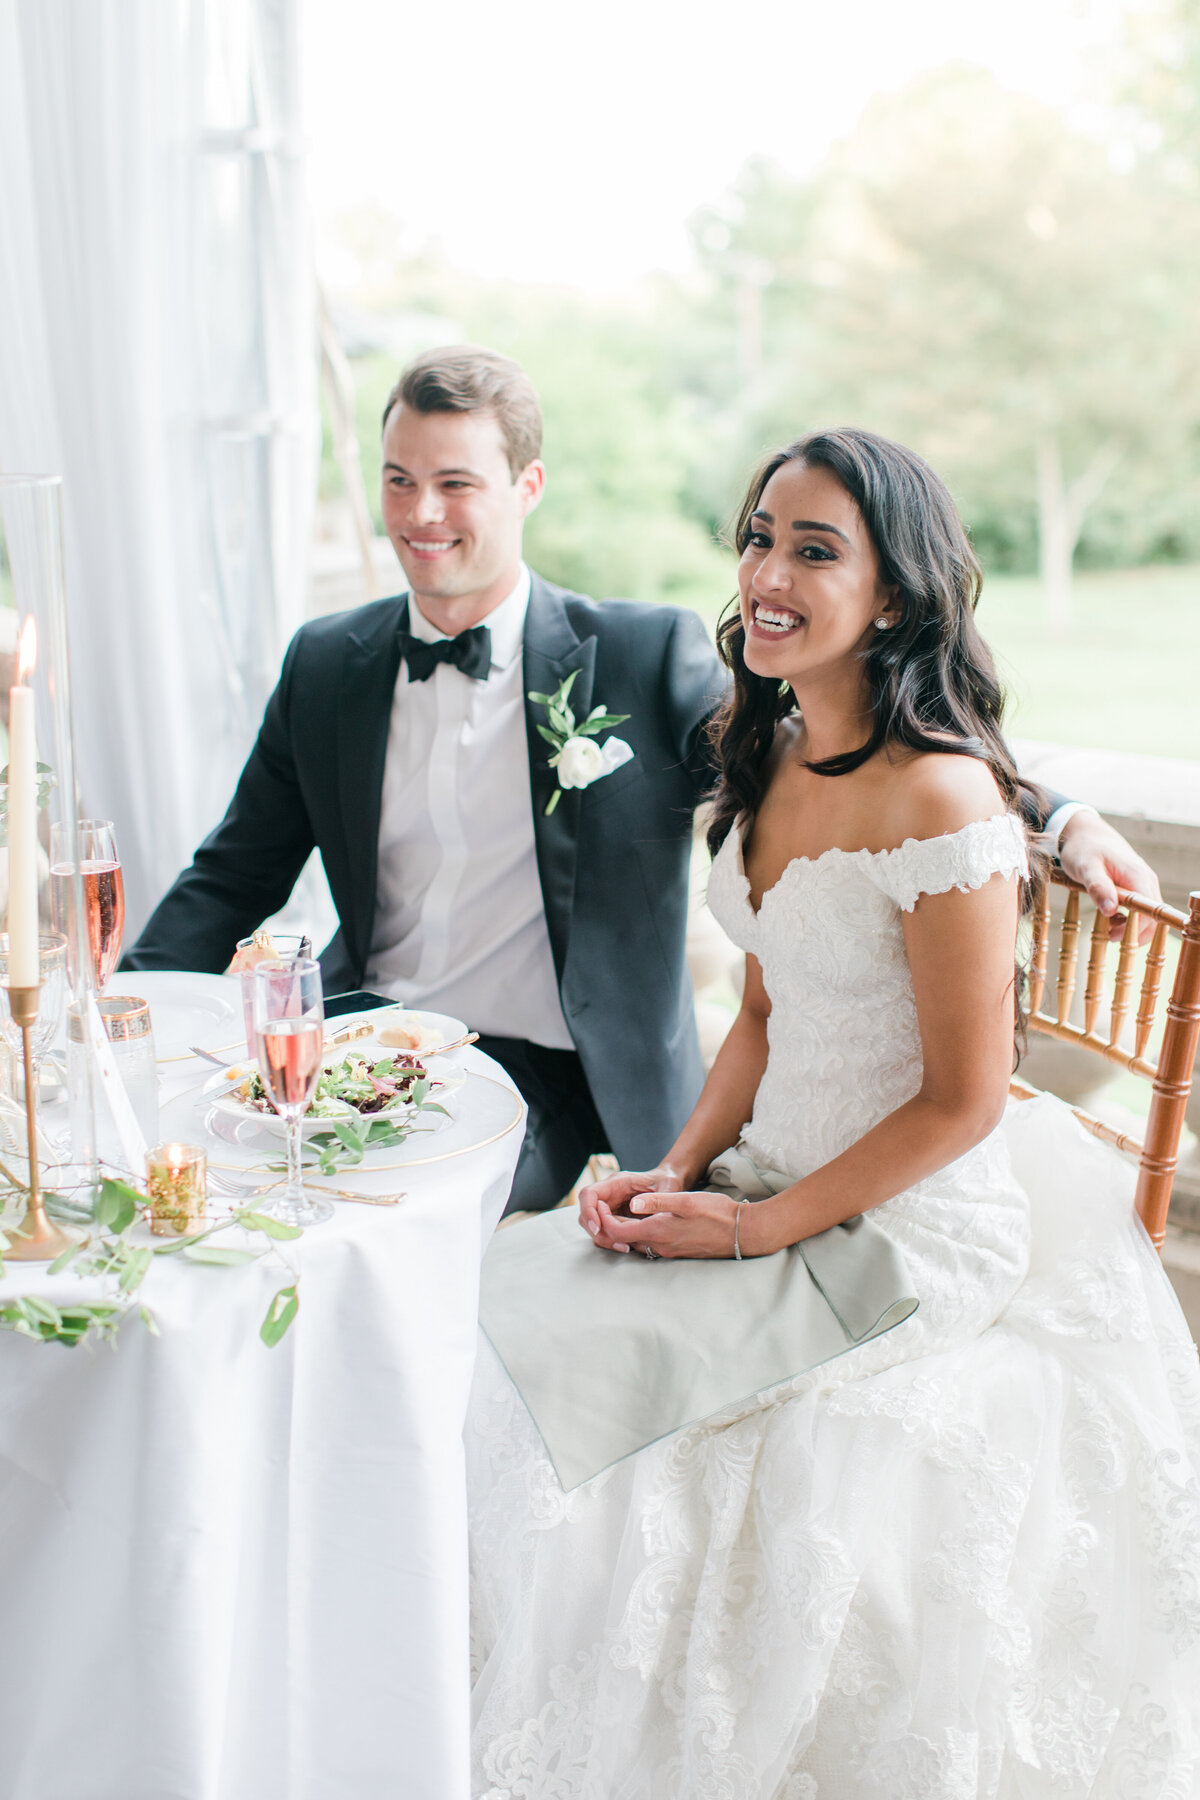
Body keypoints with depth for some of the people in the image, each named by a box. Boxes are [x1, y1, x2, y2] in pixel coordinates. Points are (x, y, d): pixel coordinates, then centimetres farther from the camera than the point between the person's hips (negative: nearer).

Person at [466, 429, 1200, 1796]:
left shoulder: (938, 794, -21)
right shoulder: (775, 757, 5)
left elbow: (962, 1100, -18)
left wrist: (762, 1227, -14)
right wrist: (680, 1170, -2)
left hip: (910, 1237, -8)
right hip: (777, 1183, 8)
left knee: (572, 1366, -15)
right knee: (502, 1298, -2)